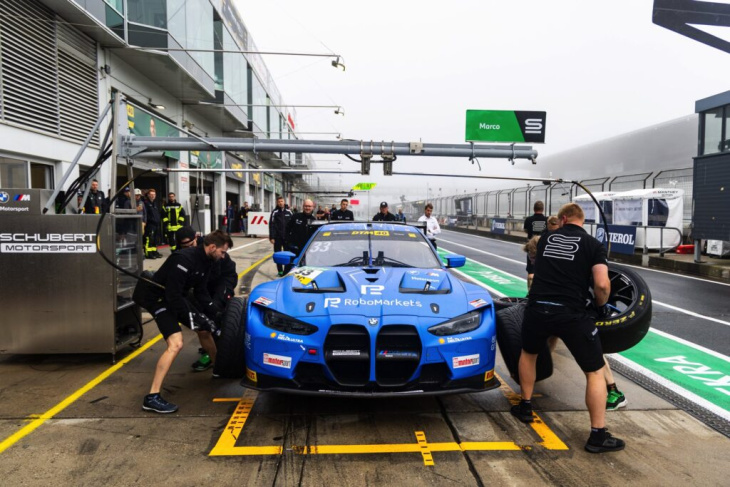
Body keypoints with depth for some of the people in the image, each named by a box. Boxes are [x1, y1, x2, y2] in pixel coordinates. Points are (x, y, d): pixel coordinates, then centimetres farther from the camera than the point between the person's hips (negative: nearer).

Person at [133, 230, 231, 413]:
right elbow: (172, 295, -30)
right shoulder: (184, 260, -29)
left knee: (204, 329, 16)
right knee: (176, 344, -23)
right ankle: (152, 397, -18)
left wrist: (214, 313, -4)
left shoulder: (205, 261, -1)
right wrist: (193, 318, -25)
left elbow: (201, 292, 7)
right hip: (159, 298, -9)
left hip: (177, 297, 9)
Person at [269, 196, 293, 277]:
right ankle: (280, 271, 12)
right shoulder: (275, 212, -3)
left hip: (287, 237, 2)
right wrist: (272, 237, -11)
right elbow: (271, 225, -6)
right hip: (277, 237, -2)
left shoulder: (288, 212, 6)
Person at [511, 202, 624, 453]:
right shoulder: (593, 245, 4)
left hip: (537, 308, 3)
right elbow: (602, 284, -9)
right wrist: (601, 306, 12)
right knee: (595, 371, 13)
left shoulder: (545, 239, 15)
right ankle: (598, 435, 15)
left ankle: (525, 407, 40)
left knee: (528, 353, 31)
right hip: (571, 313, -3)